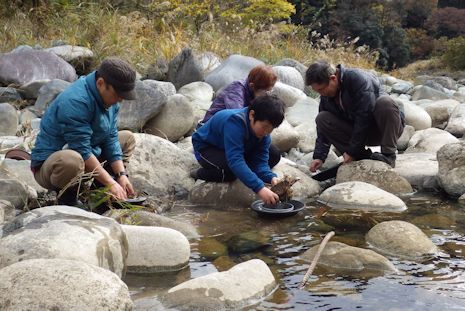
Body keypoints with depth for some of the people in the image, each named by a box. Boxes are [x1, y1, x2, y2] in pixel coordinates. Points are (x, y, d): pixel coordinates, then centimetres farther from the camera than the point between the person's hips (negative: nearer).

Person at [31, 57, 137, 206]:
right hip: (49, 166, -9)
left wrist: (121, 175, -8)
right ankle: (67, 199, -9)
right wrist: (111, 183, -27)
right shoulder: (75, 101, -28)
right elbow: (82, 151, -30)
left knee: (127, 139, 12)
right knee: (72, 160, -43)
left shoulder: (110, 97, 0)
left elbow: (110, 139, 3)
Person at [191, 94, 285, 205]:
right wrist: (259, 188, -56)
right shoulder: (234, 122, -40)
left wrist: (271, 177, -42)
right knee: (230, 170, -36)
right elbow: (235, 160, -49)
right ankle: (201, 174, -4)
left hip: (234, 148, 7)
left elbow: (260, 161, -20)